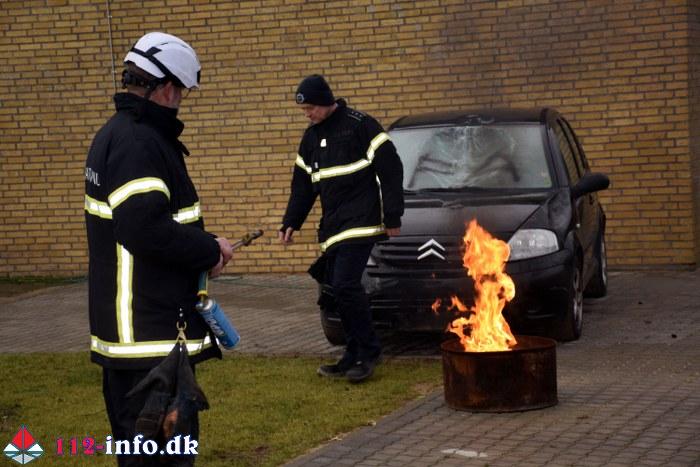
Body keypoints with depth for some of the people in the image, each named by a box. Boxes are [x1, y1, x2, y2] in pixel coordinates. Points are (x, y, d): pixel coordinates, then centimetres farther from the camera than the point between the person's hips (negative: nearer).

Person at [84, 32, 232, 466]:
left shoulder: (116, 134, 15)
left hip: (130, 329, 11)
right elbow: (146, 229, -28)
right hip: (151, 332, -11)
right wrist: (210, 250, -14)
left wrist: (203, 244, 9)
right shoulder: (138, 142, -18)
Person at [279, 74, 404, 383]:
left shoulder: (360, 126, -8)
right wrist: (290, 223, 14)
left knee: (345, 285, -17)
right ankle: (354, 357, 14)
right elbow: (302, 184, 21)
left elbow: (391, 171, -9)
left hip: (360, 224, -8)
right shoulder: (312, 136, 15)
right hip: (332, 227, 8)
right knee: (336, 289, 5)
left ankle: (367, 351, -3)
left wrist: (393, 218, -11)